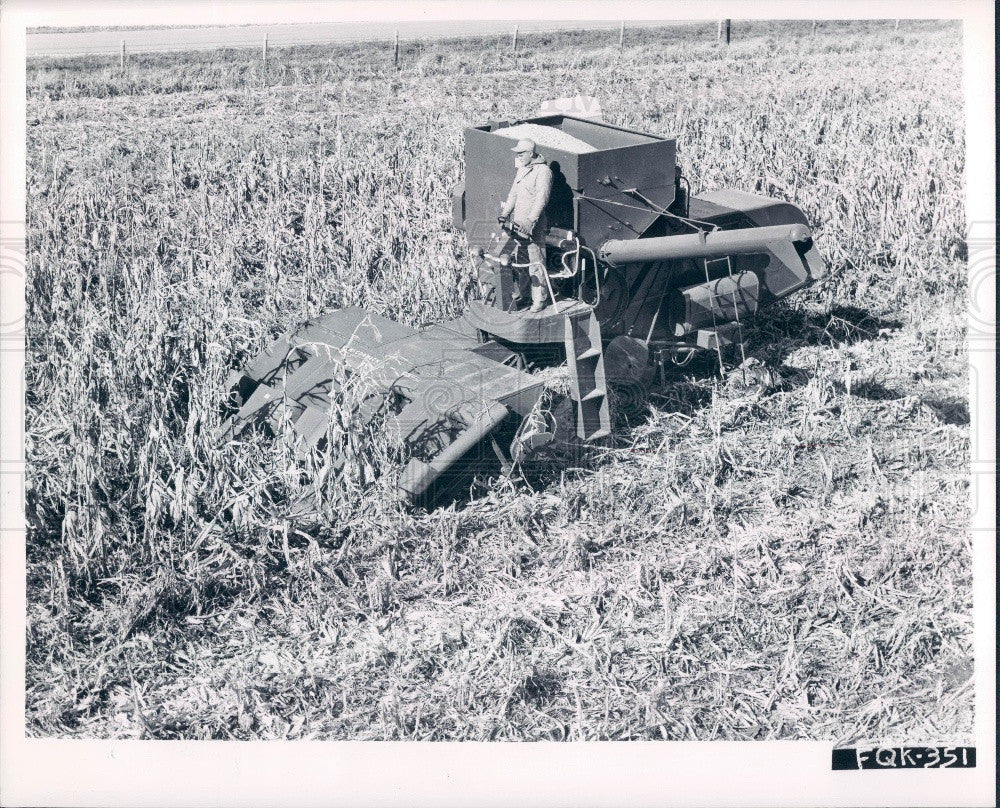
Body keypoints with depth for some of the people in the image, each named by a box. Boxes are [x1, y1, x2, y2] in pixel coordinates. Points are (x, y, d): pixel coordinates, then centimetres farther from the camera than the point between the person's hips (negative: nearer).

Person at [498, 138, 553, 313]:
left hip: (533, 226, -8)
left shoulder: (543, 171, -11)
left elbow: (541, 199, -19)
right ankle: (520, 293, 24)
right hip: (518, 224, 8)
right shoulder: (521, 169, 16)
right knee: (517, 260, 13)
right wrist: (505, 214, 10)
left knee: (536, 263, -5)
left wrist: (531, 221, -26)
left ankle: (539, 300, 1)